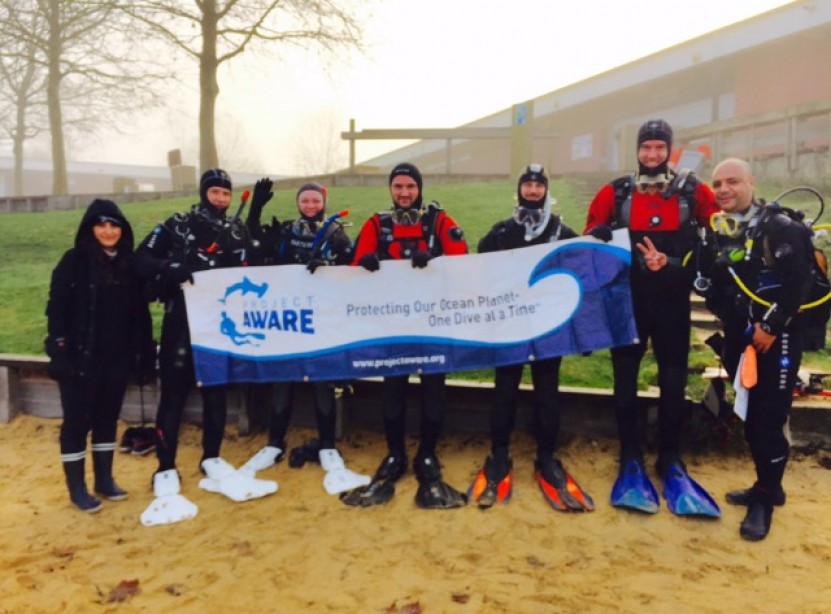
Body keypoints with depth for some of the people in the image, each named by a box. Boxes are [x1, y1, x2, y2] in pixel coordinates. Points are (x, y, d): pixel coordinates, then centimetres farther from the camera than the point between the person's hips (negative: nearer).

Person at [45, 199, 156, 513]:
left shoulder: (129, 265, 7)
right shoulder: (74, 261, -5)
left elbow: (140, 315, 8)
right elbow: (56, 309, -9)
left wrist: (145, 355, 6)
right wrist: (59, 351, -16)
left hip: (117, 359, 4)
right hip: (80, 358, -4)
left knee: (107, 419, 14)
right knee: (77, 422, 5)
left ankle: (105, 479, 27)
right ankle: (76, 487, 18)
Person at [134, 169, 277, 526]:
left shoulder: (237, 230, 10)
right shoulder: (177, 226, -1)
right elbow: (141, 260, -6)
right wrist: (171, 269, -24)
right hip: (182, 322, -4)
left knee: (216, 392, 11)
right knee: (174, 395, -3)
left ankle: (211, 464, 24)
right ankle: (165, 474, 3)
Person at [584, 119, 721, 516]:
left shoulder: (694, 192, 3)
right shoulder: (615, 193, 4)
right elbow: (591, 239, 10)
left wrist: (674, 264, -9)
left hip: (672, 301, 0)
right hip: (627, 300, 0)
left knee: (673, 380, 5)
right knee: (625, 379, 4)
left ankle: (670, 459, 21)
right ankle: (631, 458, 16)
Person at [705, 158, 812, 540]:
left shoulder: (781, 227, -9)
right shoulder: (717, 234, 10)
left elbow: (799, 282, -17)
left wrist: (772, 327, -17)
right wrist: (736, 326, -1)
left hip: (778, 337, -6)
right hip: (739, 338, 6)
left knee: (770, 419, -3)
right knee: (750, 417, 13)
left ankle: (764, 500, 9)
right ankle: (767, 486, 29)